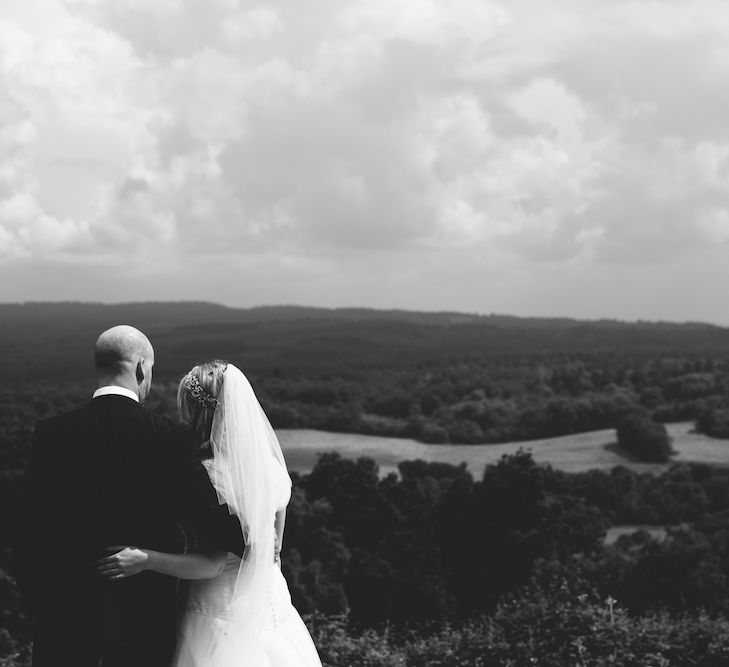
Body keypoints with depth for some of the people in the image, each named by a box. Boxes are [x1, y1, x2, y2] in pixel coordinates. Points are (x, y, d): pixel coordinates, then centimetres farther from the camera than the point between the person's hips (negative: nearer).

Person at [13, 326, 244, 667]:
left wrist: (36, 600, 9)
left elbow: (31, 527, -2)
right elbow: (211, 520, -11)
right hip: (141, 614, -1)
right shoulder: (173, 438, -10)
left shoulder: (51, 433, -5)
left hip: (64, 610, 1)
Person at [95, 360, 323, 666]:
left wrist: (146, 560, -23)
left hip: (222, 615, -7)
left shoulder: (209, 475, -19)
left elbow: (213, 563, -21)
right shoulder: (271, 467, 2)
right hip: (272, 604, 7)